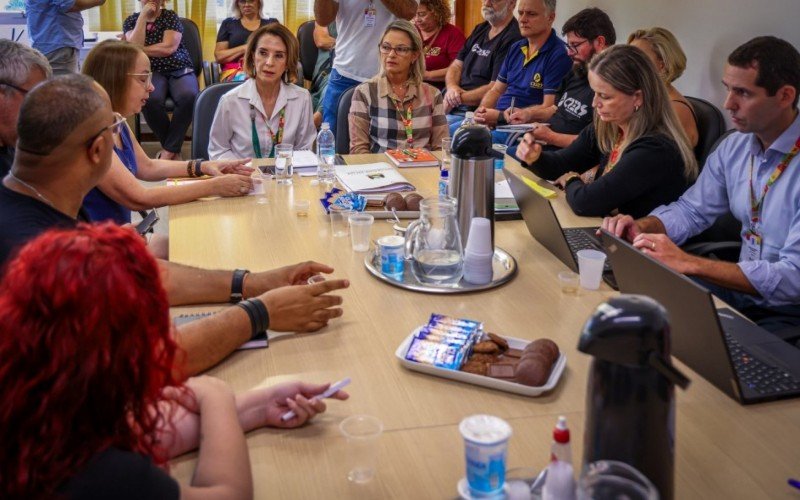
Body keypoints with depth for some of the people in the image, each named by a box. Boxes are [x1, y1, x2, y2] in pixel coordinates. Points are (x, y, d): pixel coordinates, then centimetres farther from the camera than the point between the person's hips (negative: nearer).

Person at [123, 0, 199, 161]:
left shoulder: (171, 17, 6)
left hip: (179, 70, 0)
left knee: (188, 96, -36)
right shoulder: (131, 21, 12)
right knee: (150, 100, -36)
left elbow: (168, 48, -8)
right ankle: (174, 151, -19)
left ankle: (168, 151, -24)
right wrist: (143, 17, -8)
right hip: (151, 73, 0)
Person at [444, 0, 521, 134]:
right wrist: (452, 88, -3)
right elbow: (456, 66, 19)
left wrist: (458, 98, -11)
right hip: (453, 108, 8)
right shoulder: (480, 29, 19)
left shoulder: (513, 39, -9)